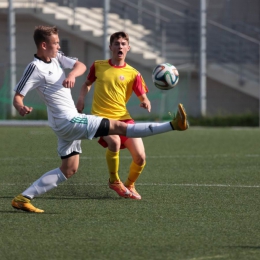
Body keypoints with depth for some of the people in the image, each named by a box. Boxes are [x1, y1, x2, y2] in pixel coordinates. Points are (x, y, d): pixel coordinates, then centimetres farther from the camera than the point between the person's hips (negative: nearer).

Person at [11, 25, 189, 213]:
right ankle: (173, 125, -16)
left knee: (69, 170, 15)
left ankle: (23, 198, 9)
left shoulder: (56, 58, 9)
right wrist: (21, 109, -38)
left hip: (67, 123, 10)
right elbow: (17, 97, -14)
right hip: (68, 121, -10)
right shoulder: (35, 68, -15)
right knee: (119, 127, -11)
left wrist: (72, 74, -16)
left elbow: (81, 66, 7)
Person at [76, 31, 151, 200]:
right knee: (114, 142, -33)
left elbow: (143, 98, 3)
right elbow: (88, 84, 23)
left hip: (123, 117, 2)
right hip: (101, 116, -2)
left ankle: (130, 185, 25)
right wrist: (81, 99, 5)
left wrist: (145, 103, -20)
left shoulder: (133, 74, 2)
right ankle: (114, 181, -8)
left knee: (140, 157, -8)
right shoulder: (98, 66, 5)